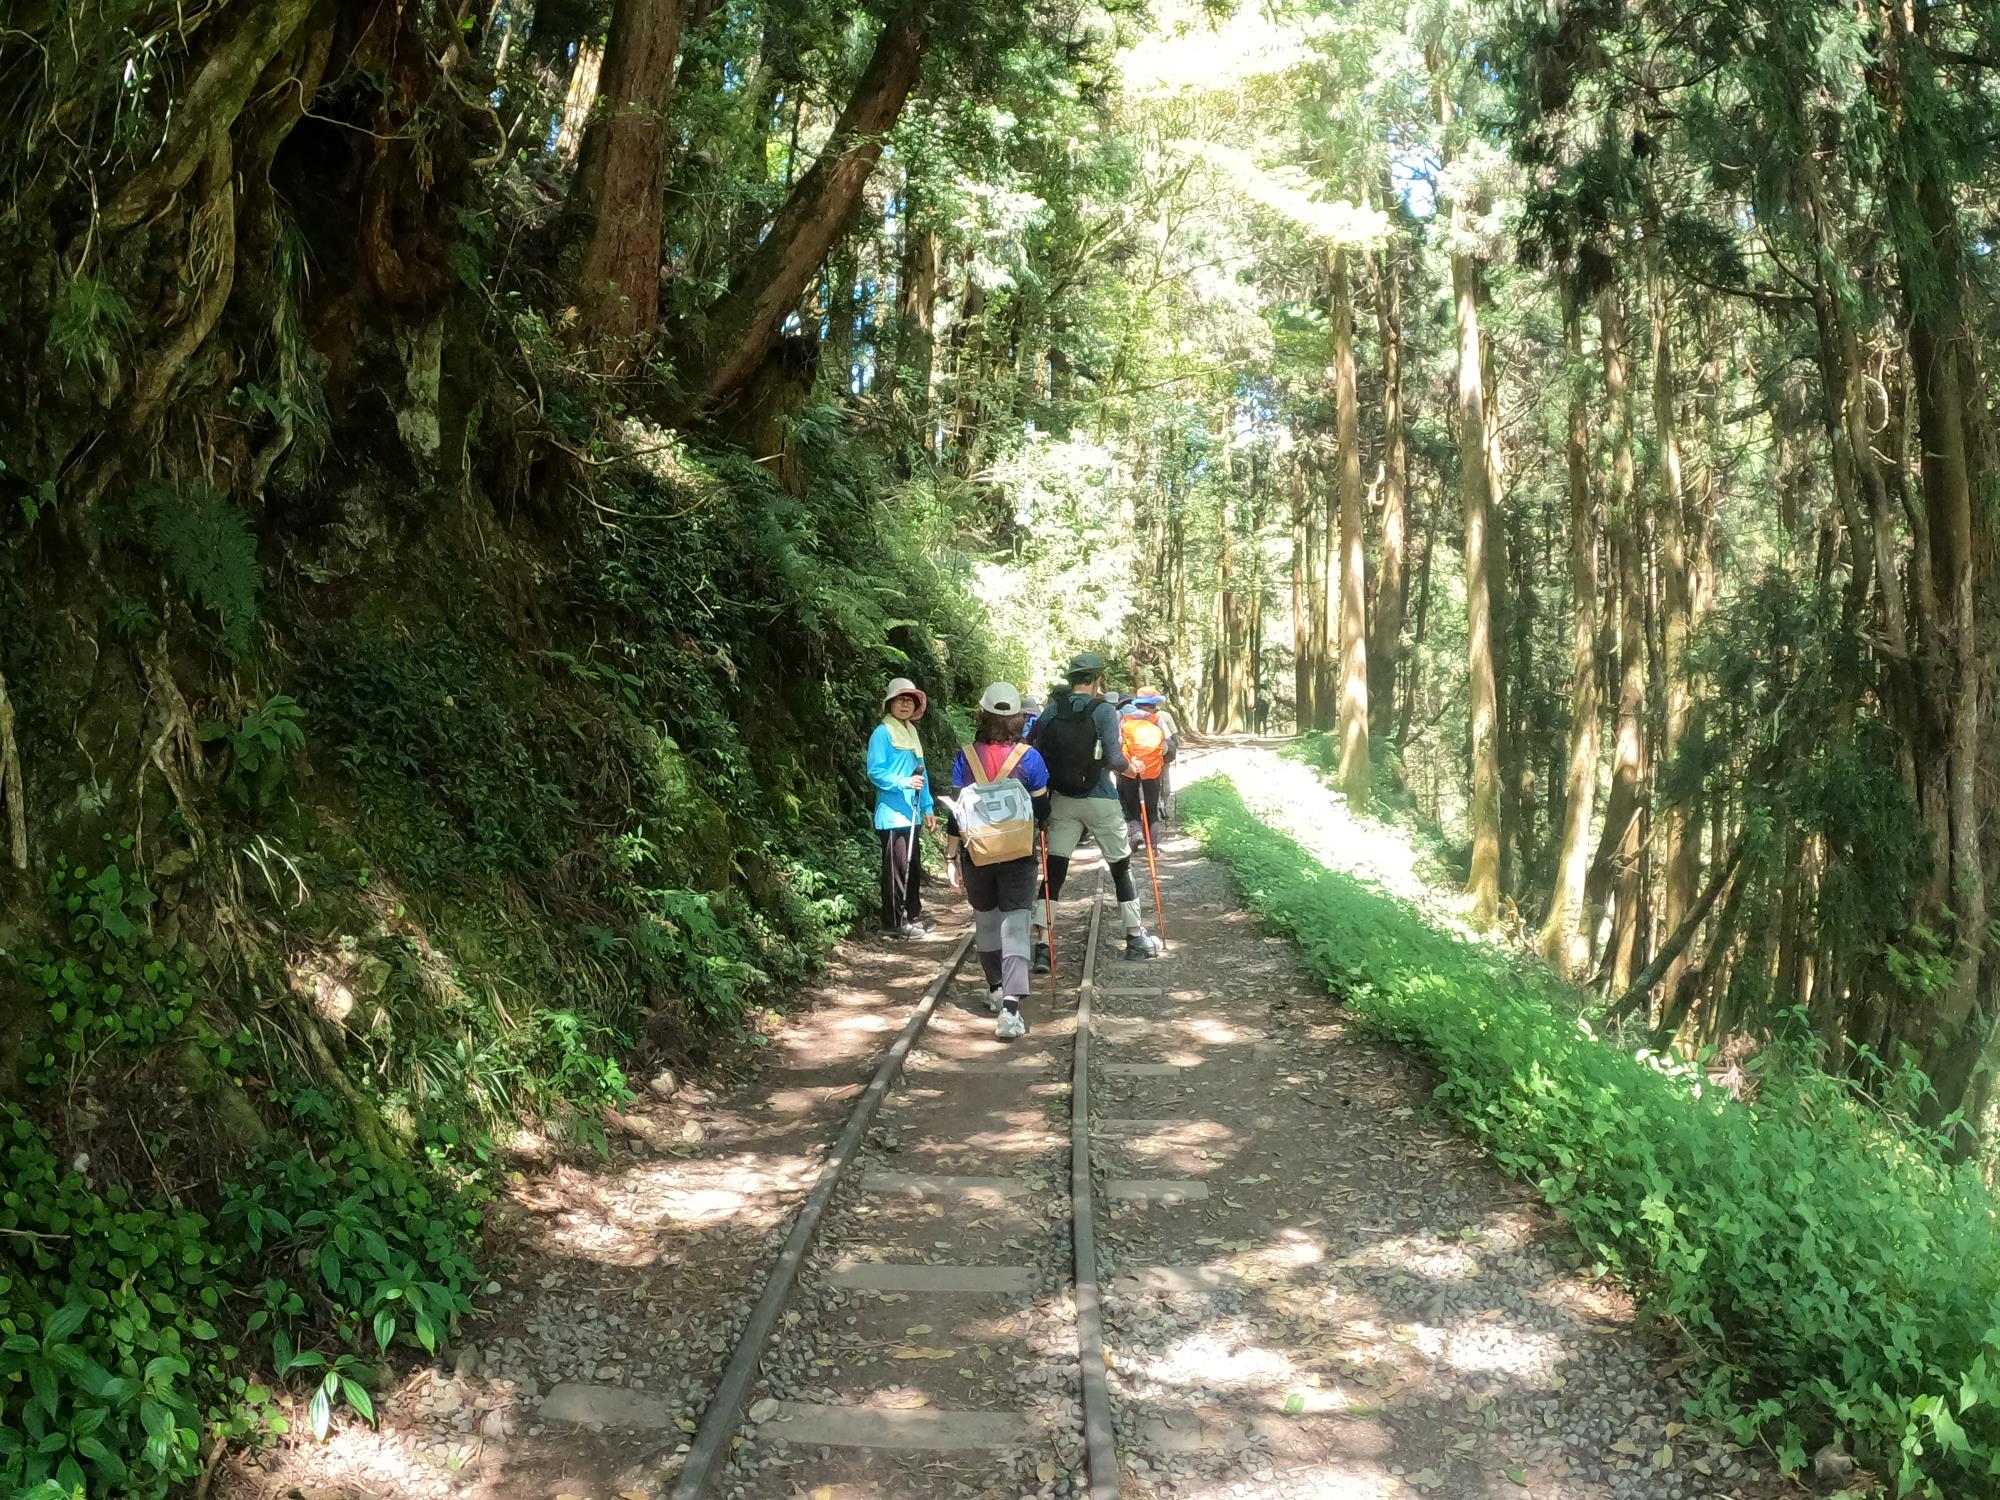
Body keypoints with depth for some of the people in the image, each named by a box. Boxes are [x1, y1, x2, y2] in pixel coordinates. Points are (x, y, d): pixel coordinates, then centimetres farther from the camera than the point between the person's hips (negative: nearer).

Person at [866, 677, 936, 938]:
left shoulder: (911, 733, 17)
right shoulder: (883, 733, -8)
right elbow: (875, 772, -14)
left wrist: (927, 807, 20)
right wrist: (903, 782, -25)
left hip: (911, 813, 9)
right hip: (892, 814, -8)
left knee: (914, 866, 14)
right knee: (896, 867, -7)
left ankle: (913, 915, 25)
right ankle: (893, 923, 0)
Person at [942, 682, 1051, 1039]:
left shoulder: (966, 756, -2)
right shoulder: (1029, 758, -6)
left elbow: (954, 811, -2)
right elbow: (1042, 812, 1)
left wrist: (951, 857, 6)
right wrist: (1041, 828, 24)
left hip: (975, 853, 2)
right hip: (1018, 854, -2)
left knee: (985, 921, 21)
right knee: (1015, 926, -5)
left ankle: (995, 990, 37)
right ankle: (1010, 1007, -19)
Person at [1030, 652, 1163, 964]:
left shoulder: (1051, 711, 0)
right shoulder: (1104, 710, -10)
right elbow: (1113, 759, -15)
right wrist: (1131, 766, 5)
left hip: (1062, 801, 3)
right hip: (1099, 800, -2)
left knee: (1054, 873, 5)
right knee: (1121, 868, 14)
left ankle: (1043, 944, -1)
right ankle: (1136, 938, 24)